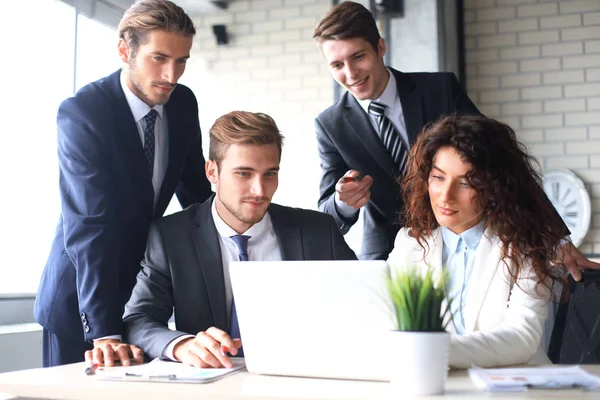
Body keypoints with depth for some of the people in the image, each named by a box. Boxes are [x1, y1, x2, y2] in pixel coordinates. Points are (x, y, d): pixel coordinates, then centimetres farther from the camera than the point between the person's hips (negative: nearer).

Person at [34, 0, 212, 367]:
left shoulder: (184, 103, -5)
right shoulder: (80, 112, -22)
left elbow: (195, 189, 10)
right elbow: (88, 226, -30)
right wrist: (104, 331, -36)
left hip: (145, 288, 5)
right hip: (81, 297, -5)